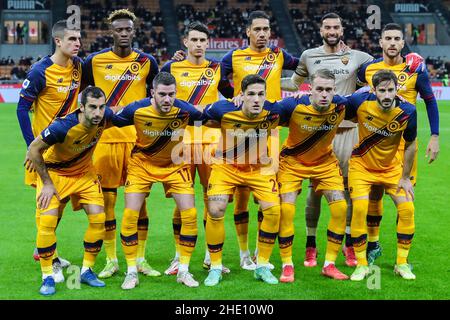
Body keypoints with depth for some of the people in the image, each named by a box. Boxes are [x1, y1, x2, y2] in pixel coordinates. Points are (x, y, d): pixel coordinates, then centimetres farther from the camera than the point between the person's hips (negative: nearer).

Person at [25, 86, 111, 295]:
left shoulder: (105, 117, -23)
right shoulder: (62, 127, -36)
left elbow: (121, 111, 4)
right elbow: (34, 149, -24)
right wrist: (47, 183, -19)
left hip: (84, 173, 4)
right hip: (54, 172, -4)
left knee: (98, 219, -5)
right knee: (48, 221, -18)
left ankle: (86, 271, 13)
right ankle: (47, 277, -2)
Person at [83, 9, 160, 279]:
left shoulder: (147, 62, 6)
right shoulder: (95, 61, 3)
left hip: (138, 138, 0)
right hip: (105, 138, 0)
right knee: (107, 200, 3)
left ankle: (141, 259, 14)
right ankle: (111, 261, 15)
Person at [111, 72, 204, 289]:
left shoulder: (185, 110, -25)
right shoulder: (136, 110, -25)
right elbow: (109, 122, -7)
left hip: (175, 164, 1)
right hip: (142, 163, 0)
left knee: (189, 214, -8)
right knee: (130, 215, -10)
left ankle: (183, 270, 9)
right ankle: (131, 272, 6)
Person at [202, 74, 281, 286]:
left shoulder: (272, 112, -23)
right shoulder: (223, 110, -26)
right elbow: (199, 118, -5)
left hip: (260, 168, 1)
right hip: (226, 166, -1)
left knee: (273, 210, -13)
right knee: (215, 211, -15)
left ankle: (262, 266, 5)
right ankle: (215, 267, 4)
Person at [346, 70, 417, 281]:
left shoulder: (407, 111, -21)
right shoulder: (360, 102, -24)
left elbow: (410, 145, -7)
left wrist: (405, 178, -5)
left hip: (392, 167, 1)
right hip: (361, 165, -1)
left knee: (407, 208, -10)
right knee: (359, 208, -18)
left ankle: (402, 263, 9)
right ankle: (361, 265, -1)